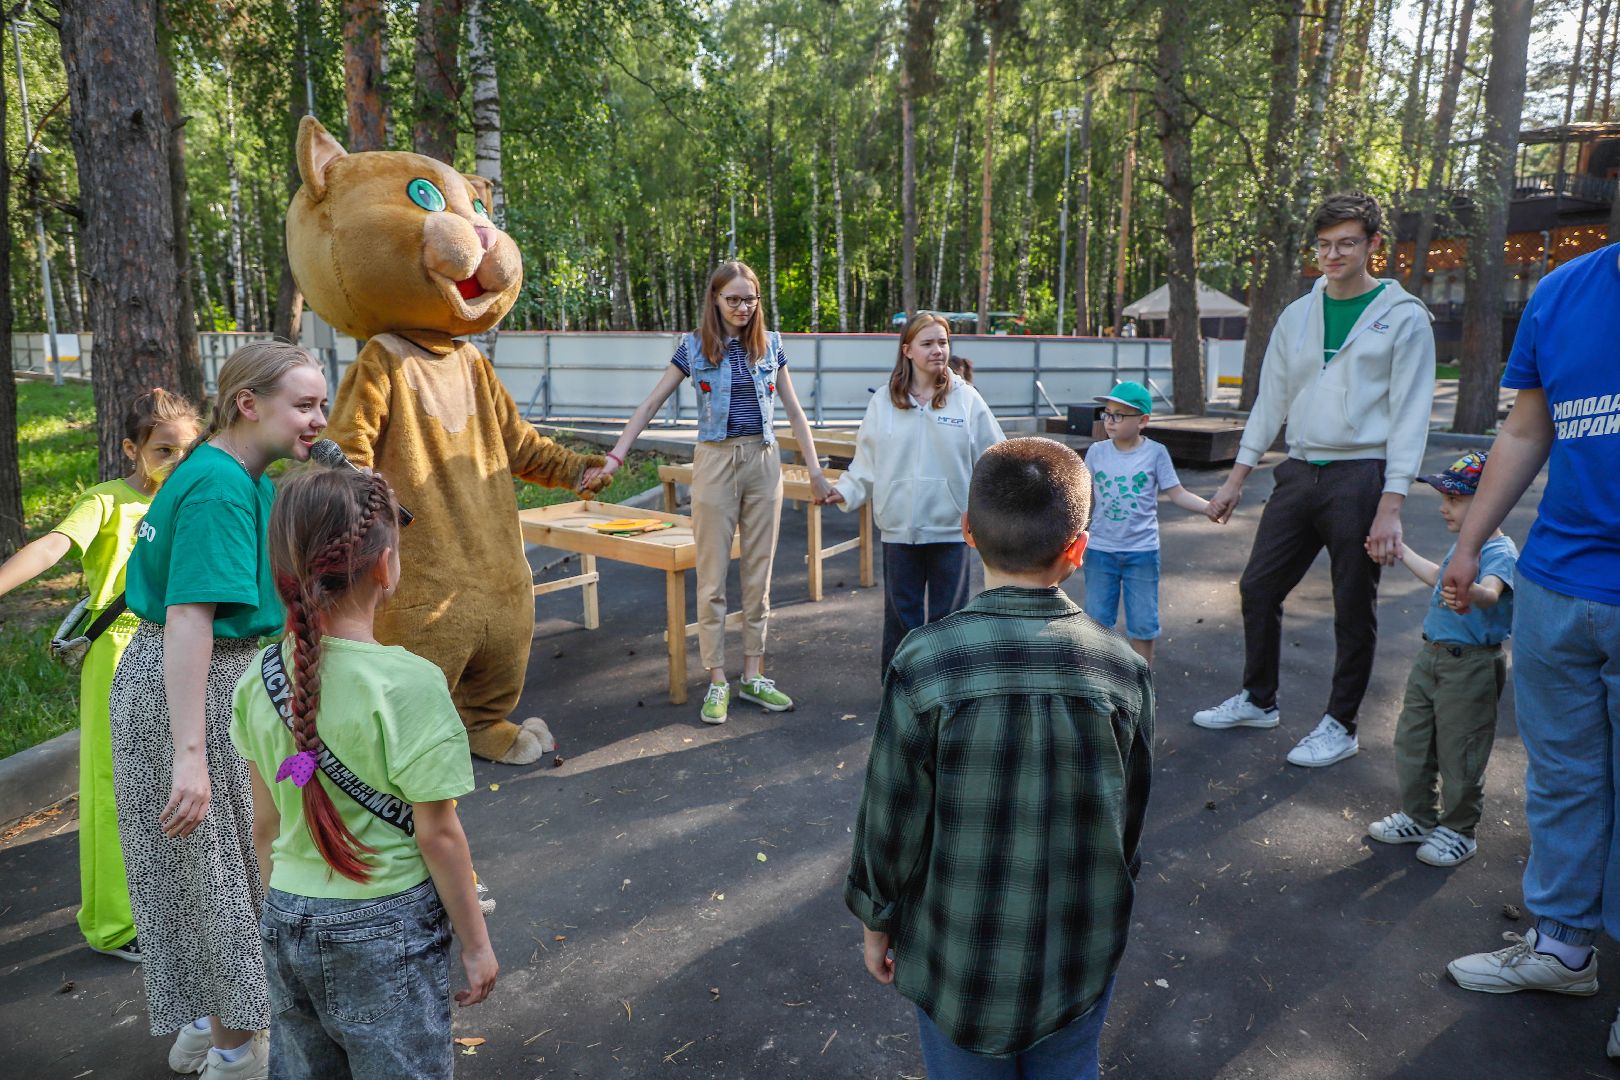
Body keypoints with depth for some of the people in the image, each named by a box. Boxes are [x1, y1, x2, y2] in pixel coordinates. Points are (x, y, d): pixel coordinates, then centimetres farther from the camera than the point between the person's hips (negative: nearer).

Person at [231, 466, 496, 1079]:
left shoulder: (259, 680, -5)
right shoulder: (408, 684, -22)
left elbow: (264, 826, 5)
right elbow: (437, 834, -16)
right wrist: (476, 944, -5)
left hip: (286, 923, 6)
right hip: (385, 928, -5)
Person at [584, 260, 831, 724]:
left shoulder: (770, 344, 6)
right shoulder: (694, 347, -1)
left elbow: (794, 411, 9)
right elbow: (650, 405, 0)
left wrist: (814, 471, 5)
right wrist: (614, 457, -8)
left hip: (764, 461, 2)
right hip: (715, 461, -2)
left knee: (759, 574, 7)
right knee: (712, 576, 1)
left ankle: (753, 676, 18)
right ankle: (717, 681, 12)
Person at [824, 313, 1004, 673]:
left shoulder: (967, 399, 0)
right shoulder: (884, 401, 3)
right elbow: (866, 462, 5)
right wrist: (845, 491, -7)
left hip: (951, 526, -1)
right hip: (899, 526, 1)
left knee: (947, 613, 10)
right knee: (902, 614, 10)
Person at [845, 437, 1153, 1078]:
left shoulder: (924, 666, -23)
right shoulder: (1124, 671, -14)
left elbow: (891, 821, -14)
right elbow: (1129, 826, -1)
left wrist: (875, 923, 4)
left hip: (959, 958, -2)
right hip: (1081, 960, 2)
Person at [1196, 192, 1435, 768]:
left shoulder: (1403, 317, -3)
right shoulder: (1296, 316, 11)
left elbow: (1410, 415, -7)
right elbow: (1271, 399, 15)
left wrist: (1390, 507, -14)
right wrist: (1236, 479, 11)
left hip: (1361, 477, -5)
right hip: (1300, 472, 5)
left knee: (1354, 610, 4)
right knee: (1258, 588, 8)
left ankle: (1340, 725, 19)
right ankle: (1257, 700, 27)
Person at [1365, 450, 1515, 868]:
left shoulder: (1500, 552, -20)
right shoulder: (1463, 544, 9)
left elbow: (1492, 591, -42)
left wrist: (1471, 593, -64)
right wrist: (1402, 551, 38)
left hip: (1470, 666, -9)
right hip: (1431, 656, 9)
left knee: (1459, 753, 3)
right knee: (1412, 739, 17)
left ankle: (1458, 830, 23)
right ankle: (1417, 817, 33)